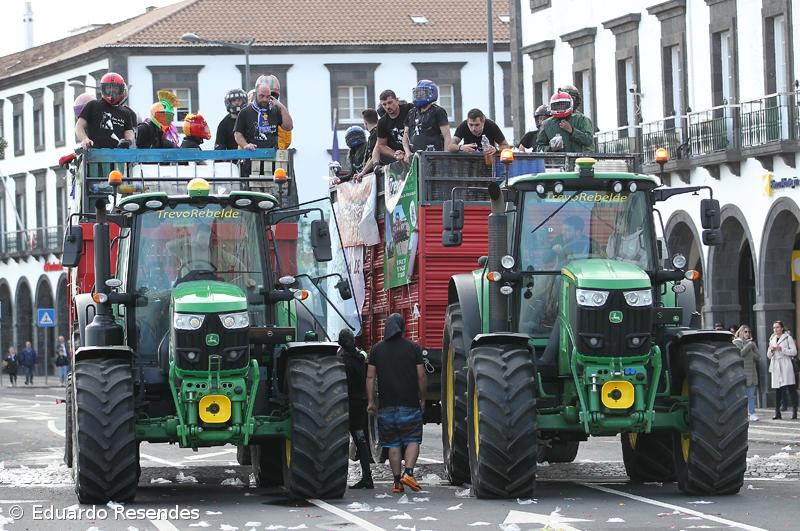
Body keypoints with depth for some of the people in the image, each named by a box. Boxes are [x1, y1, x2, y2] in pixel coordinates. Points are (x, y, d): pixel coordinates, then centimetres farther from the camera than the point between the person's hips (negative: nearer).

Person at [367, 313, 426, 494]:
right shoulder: (414, 348, -1)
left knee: (393, 445, 8)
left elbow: (370, 377, 2)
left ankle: (397, 482, 5)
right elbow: (421, 376, -1)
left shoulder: (377, 350, 5)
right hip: (410, 405, -2)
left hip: (387, 406, 2)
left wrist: (371, 401, 6)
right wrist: (422, 399, 10)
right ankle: (408, 473, -13)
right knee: (413, 441, 7)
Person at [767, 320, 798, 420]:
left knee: (791, 389, -7)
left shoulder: (788, 338, 3)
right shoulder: (772, 340, 18)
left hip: (786, 366, -5)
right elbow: (769, 356, 21)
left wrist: (781, 349, -13)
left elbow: (794, 352, -5)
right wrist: (771, 350, -1)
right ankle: (777, 412, 2)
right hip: (775, 367, 5)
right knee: (777, 390, 2)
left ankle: (794, 411, -5)